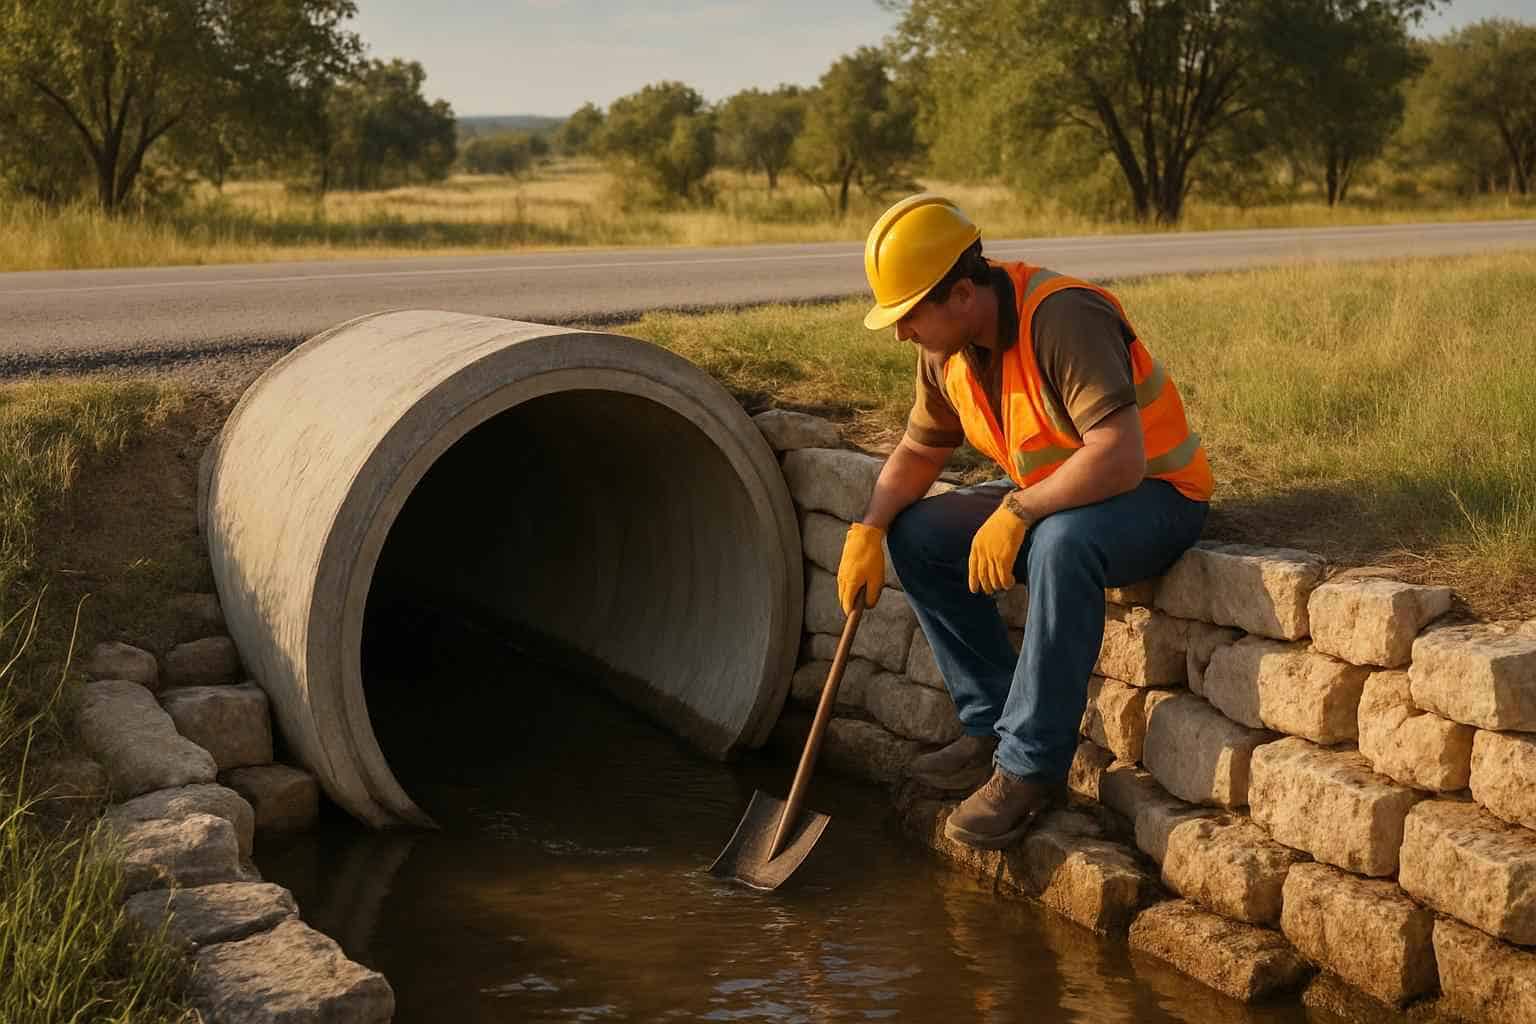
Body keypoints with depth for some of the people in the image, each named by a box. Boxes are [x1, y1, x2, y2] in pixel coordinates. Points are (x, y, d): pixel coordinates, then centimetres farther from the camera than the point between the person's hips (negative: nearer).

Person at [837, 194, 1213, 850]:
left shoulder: (1063, 318, -28)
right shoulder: (946, 348, -2)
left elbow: (1120, 458, -36)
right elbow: (917, 452, 12)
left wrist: (1017, 512, -31)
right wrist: (868, 529, -3)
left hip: (1155, 496, -8)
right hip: (1051, 498, 9)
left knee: (1062, 544, -39)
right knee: (916, 535, -4)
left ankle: (1030, 766, -27)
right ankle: (991, 726, 1)